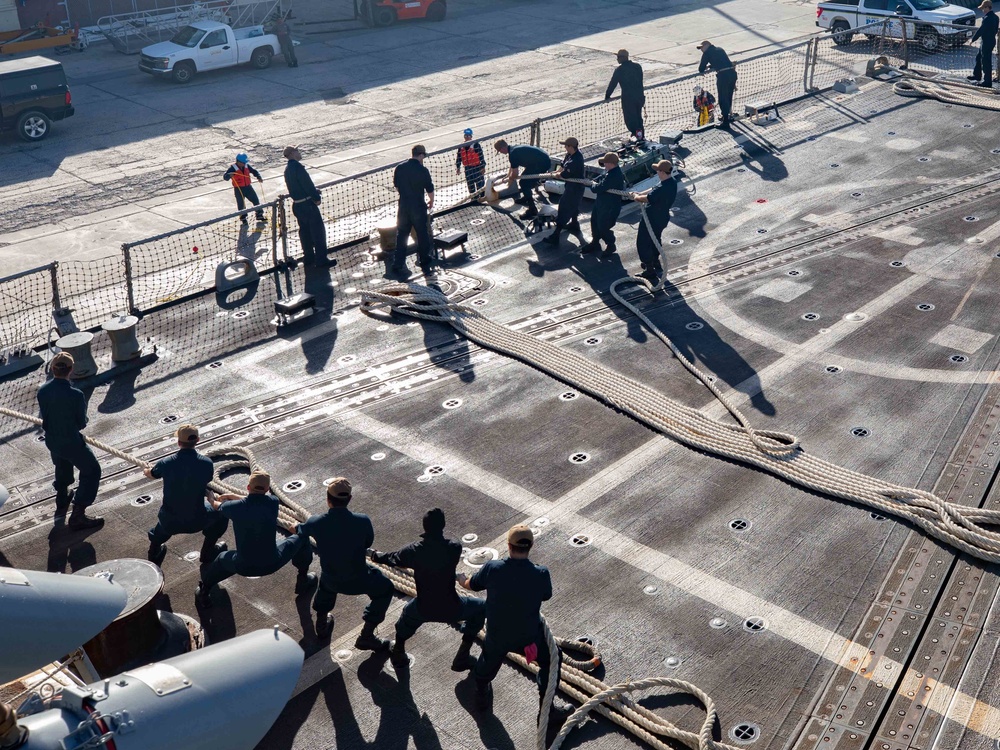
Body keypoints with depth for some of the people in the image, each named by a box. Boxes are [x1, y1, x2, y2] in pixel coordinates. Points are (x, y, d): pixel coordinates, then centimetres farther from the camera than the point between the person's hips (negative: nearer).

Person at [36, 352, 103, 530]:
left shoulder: (42, 391, -12)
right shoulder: (75, 395, -30)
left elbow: (43, 416, 4)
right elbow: (82, 423, -16)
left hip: (52, 440, 6)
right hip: (71, 442, -6)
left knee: (62, 467, 33)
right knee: (92, 471, 11)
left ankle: (62, 502, 54)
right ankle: (78, 515, 8)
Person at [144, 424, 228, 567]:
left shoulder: (165, 464, -13)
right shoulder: (206, 463, -16)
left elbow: (151, 474, 11)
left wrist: (147, 471, 37)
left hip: (169, 522, 2)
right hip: (196, 521, -2)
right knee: (221, 512, 27)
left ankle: (154, 554, 53)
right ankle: (208, 552, 35)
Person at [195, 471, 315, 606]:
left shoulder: (235, 507, -12)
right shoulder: (273, 503, -13)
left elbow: (217, 506, 14)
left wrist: (211, 499, 38)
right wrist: (233, 495, 23)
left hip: (243, 567, 1)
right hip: (272, 564, -1)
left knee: (222, 559, 35)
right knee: (301, 538, 23)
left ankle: (204, 592, 40)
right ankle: (303, 580, 35)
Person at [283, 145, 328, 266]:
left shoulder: (287, 168, 11)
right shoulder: (297, 167, -19)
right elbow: (307, 184, -19)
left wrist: (314, 192, 14)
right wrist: (316, 197, -7)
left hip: (297, 205, 9)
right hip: (307, 204, -9)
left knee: (305, 231, 15)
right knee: (318, 230, -2)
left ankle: (309, 257, 22)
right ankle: (321, 259, -1)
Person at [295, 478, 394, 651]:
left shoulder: (316, 523, -18)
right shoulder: (362, 521, -25)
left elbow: (302, 531, 7)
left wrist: (296, 527, 32)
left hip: (331, 581, 3)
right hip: (358, 581, -3)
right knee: (385, 590, 25)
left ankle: (322, 622, 49)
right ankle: (366, 636, 19)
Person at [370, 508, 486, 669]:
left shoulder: (414, 550, -13)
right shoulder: (454, 548, -16)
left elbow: (393, 559, 7)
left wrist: (376, 556, 32)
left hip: (423, 610, 3)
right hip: (450, 609, -3)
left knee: (409, 611, 38)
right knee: (480, 608, 25)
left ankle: (398, 651, 46)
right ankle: (462, 658, 22)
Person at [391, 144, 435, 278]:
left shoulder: (399, 168, 0)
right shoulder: (422, 170, -12)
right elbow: (430, 189, -5)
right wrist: (431, 202, 14)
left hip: (403, 206, 4)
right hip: (418, 207, -4)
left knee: (401, 235, 9)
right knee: (422, 235, 10)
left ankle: (398, 265, 7)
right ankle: (425, 264, 19)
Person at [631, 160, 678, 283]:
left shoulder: (663, 188, -35)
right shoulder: (671, 182, -4)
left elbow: (647, 198, -27)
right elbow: (654, 190, 9)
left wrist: (637, 197, -7)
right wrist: (640, 194, 3)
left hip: (652, 220, -10)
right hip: (662, 218, 10)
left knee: (643, 244, 4)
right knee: (654, 240, 29)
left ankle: (650, 272, 9)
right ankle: (656, 265, 46)